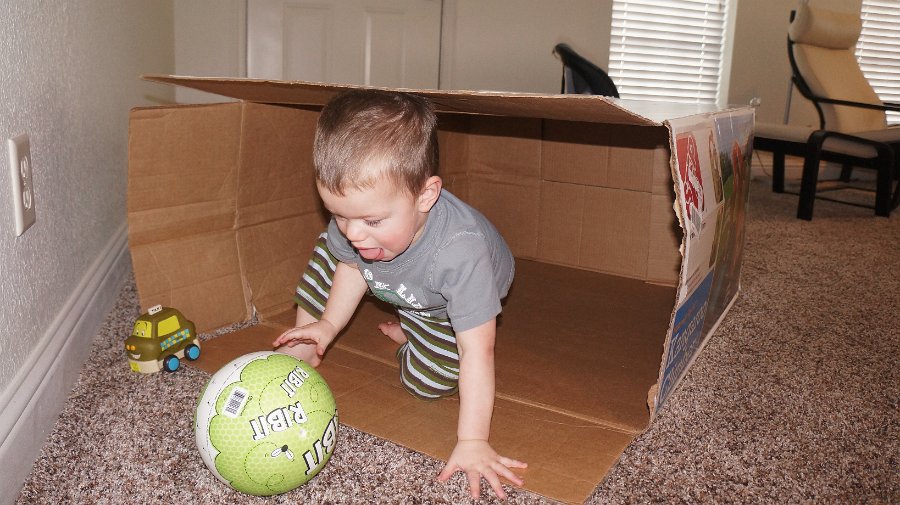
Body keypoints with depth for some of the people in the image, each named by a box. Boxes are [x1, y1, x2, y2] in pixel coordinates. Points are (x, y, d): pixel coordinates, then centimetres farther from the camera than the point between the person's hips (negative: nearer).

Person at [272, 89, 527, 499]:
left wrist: (472, 442, -41)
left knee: (427, 381, -16)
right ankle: (303, 350, 20)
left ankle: (406, 335, 17)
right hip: (394, 287, 5)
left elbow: (477, 351, -42)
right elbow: (353, 265, -6)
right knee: (328, 252, 0)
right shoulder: (355, 215, -32)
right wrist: (328, 324, -8)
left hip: (445, 306, -4)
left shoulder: (460, 252, -49)